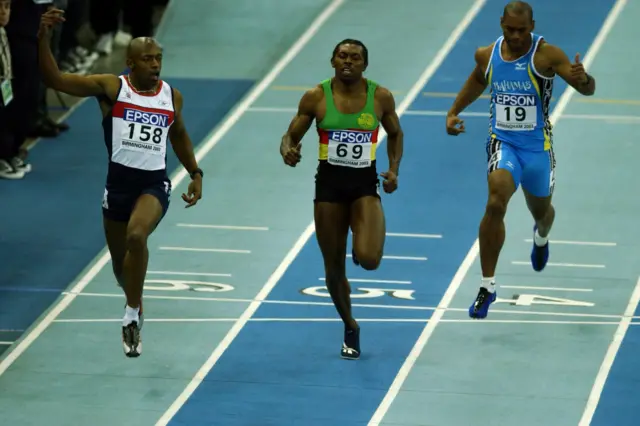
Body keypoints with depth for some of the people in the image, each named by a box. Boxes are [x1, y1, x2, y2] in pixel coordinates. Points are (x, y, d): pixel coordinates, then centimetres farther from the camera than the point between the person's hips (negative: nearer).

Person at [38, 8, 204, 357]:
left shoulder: (172, 97, 6)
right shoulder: (111, 87, -4)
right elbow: (54, 79, -12)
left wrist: (195, 175, 22)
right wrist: (43, 38, -24)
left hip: (154, 183, 0)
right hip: (119, 181, 0)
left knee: (136, 236, -30)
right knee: (120, 262, 12)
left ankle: (132, 315, -19)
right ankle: (135, 305, 46)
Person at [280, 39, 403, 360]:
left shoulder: (380, 97, -4)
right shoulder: (316, 97, -6)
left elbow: (395, 134, 13)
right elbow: (291, 135, 1)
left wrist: (394, 169, -1)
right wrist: (288, 152, -23)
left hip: (365, 184, -1)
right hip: (329, 183, 1)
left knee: (368, 259, -23)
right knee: (334, 268, 7)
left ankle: (365, 247, 17)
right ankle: (350, 328, 30)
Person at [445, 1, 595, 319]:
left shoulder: (546, 54, -15)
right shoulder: (486, 56, -3)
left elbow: (588, 90, -21)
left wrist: (582, 78, -44)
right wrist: (453, 112, 15)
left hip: (537, 146, 0)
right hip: (503, 142, 0)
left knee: (540, 210, 21)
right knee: (495, 203, -25)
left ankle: (541, 235, 63)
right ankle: (487, 286, -20)